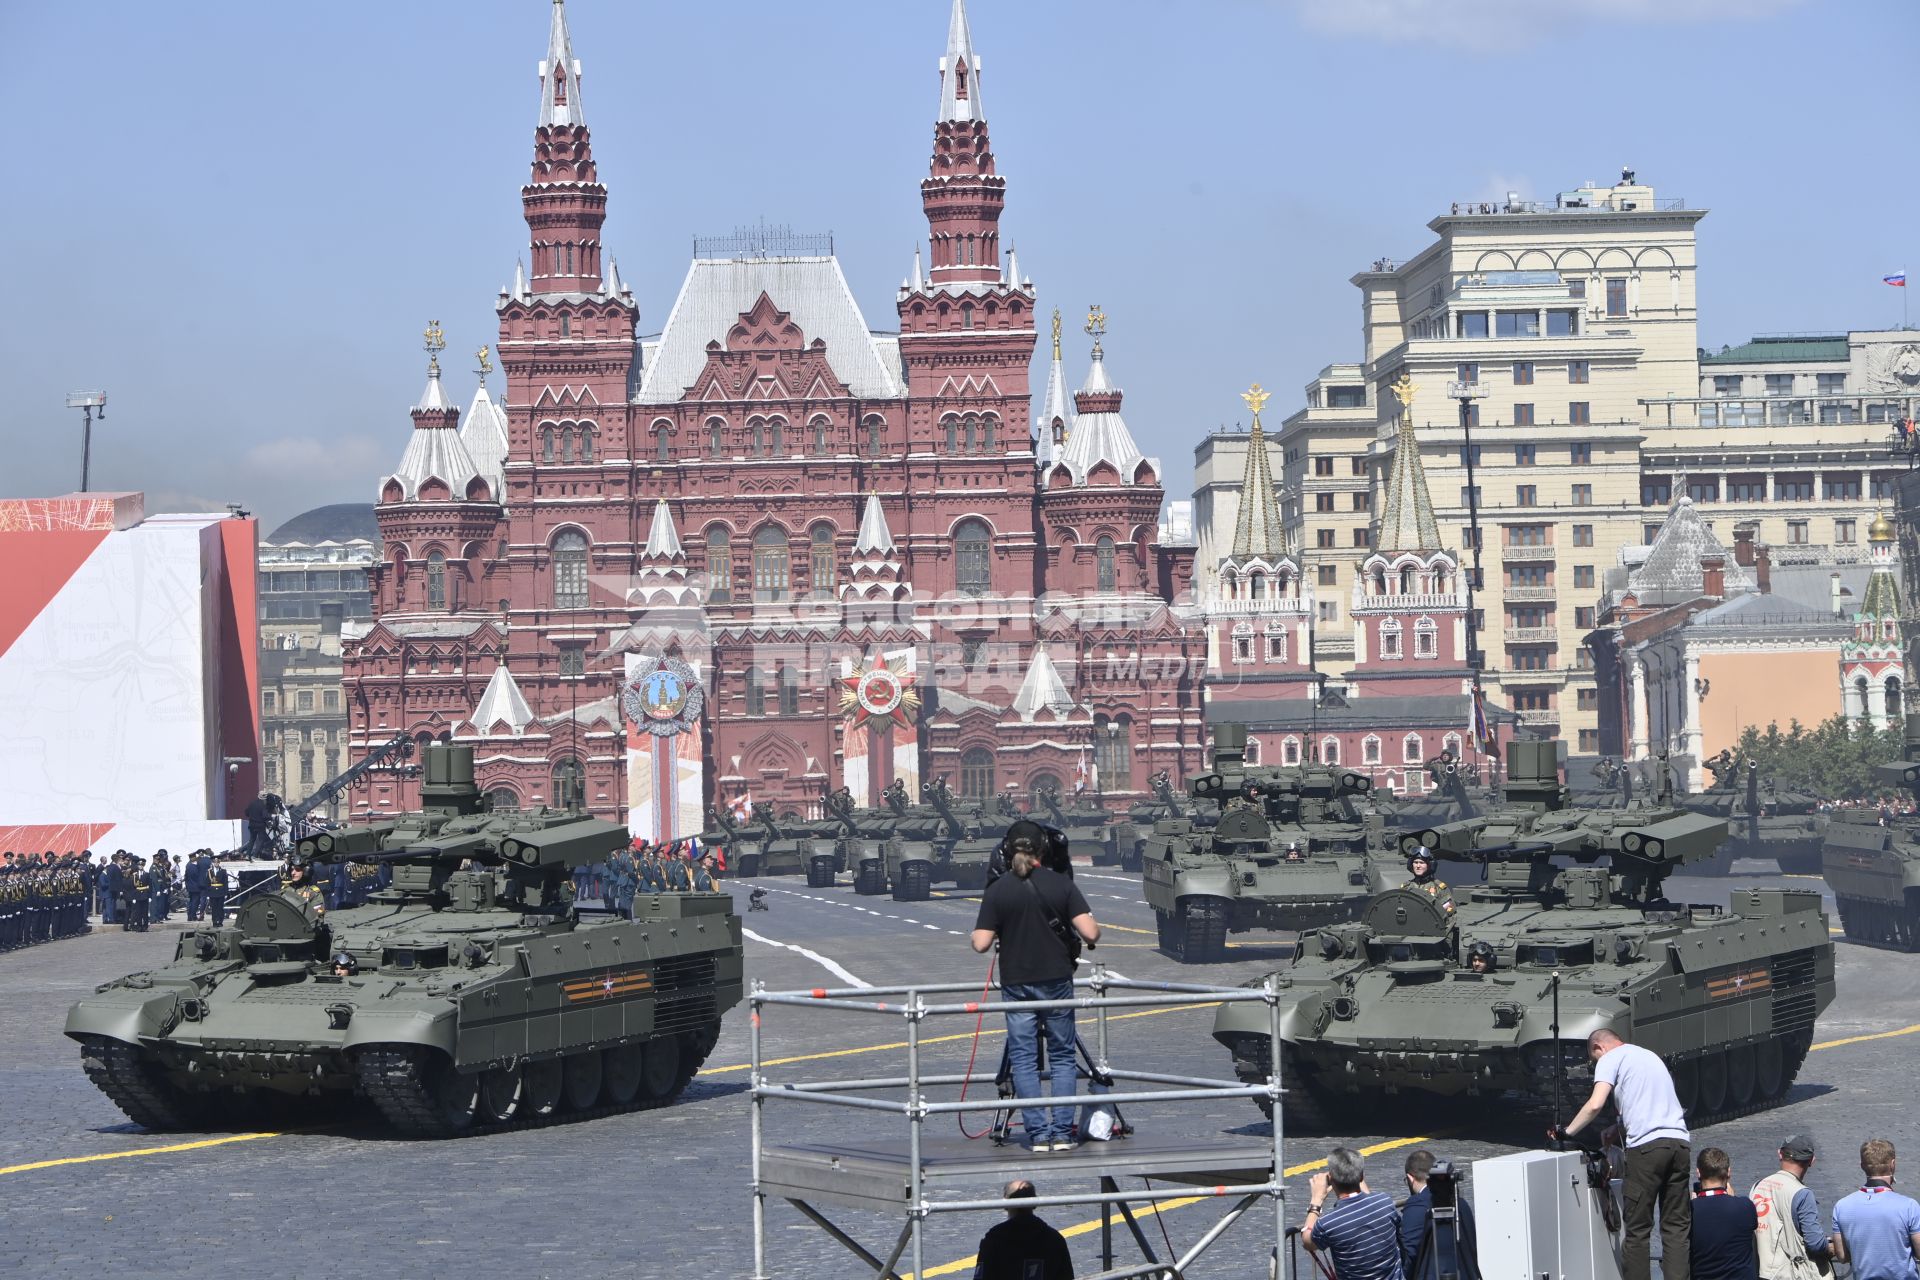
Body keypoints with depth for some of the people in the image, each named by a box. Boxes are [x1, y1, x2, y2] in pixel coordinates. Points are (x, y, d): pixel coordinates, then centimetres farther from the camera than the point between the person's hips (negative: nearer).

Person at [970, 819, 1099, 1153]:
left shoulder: (996, 891, -5)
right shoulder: (1061, 885, -6)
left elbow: (981, 944, -9)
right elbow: (1090, 933, -12)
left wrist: (974, 934, 13)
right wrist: (1094, 927, 11)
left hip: (1016, 985, 0)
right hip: (1057, 981, 0)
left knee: (1023, 1059, 5)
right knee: (1062, 1057, 9)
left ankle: (1038, 1134, 0)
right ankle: (1062, 1133, 3)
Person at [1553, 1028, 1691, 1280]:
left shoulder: (1610, 1059, 4)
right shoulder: (1650, 1055, 27)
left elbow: (1595, 1105, -9)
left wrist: (1566, 1132, 1)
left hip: (1647, 1145, -6)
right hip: (1680, 1141, 6)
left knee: (1638, 1229, 0)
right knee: (1676, 1226, 6)